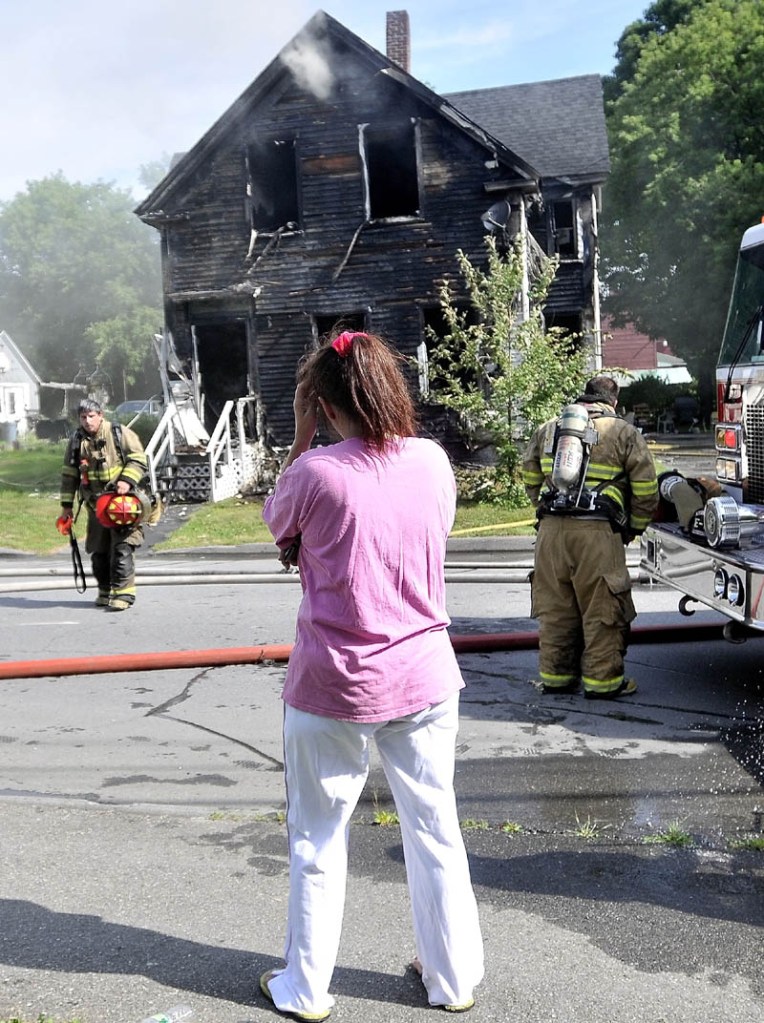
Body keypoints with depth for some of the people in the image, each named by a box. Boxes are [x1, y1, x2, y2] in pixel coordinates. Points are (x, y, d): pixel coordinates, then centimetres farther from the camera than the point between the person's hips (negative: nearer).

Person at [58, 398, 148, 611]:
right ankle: (105, 591, 23)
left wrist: (127, 481, -21)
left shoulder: (120, 434, -4)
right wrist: (67, 505, 12)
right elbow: (69, 474, 13)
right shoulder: (76, 441, 8)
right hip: (95, 505, 5)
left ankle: (123, 593, -9)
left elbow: (139, 459, -4)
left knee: (122, 548, -12)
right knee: (98, 551, 9)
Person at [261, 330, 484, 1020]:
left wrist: (302, 435, 5)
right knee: (437, 832, 18)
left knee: (318, 841, 15)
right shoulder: (432, 460, -5)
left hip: (335, 686, -3)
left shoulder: (314, 471, -16)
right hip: (424, 677, 4)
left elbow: (276, 524, 5)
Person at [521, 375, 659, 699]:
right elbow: (646, 490, 1)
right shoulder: (625, 434, 3)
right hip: (597, 532, -4)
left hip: (551, 529, 4)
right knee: (602, 609, 5)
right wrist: (634, 528, 15)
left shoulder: (548, 430, 16)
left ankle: (555, 675, 21)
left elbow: (530, 477, 21)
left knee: (556, 606, 12)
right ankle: (602, 679, 11)